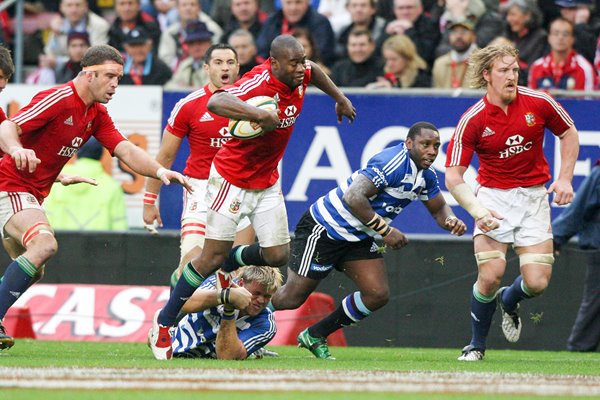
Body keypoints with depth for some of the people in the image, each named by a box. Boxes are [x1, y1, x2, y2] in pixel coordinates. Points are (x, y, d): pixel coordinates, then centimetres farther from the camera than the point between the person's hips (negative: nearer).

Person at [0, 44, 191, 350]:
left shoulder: (97, 115, 9)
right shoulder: (57, 99, -18)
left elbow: (125, 151, 2)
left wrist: (160, 171, -16)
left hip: (32, 195, 10)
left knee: (30, 269, 17)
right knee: (44, 244, -31)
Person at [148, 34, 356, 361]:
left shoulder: (300, 75, -5)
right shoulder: (259, 84, -29)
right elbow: (215, 103, -46)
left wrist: (339, 97, 30)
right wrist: (259, 114, -55)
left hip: (267, 183, 7)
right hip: (232, 179, -7)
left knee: (277, 255, 1)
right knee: (213, 256, -6)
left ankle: (227, 266, 31)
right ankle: (163, 323, 9)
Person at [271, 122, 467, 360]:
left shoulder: (426, 176, 2)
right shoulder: (392, 163, -27)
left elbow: (439, 208, 18)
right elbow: (353, 197, -36)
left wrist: (450, 221, -7)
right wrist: (386, 231, -30)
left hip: (359, 239, 9)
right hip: (324, 229, -9)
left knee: (378, 295, -3)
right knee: (292, 298, -5)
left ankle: (315, 336, 12)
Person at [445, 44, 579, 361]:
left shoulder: (538, 103, -7)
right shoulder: (472, 120, -12)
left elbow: (569, 133, 11)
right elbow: (453, 177, -10)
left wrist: (565, 179, 1)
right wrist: (477, 211, -25)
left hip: (534, 196, 2)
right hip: (494, 197, -2)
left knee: (537, 282, -8)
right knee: (490, 276, -17)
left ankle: (509, 301, 30)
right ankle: (477, 345, 7)